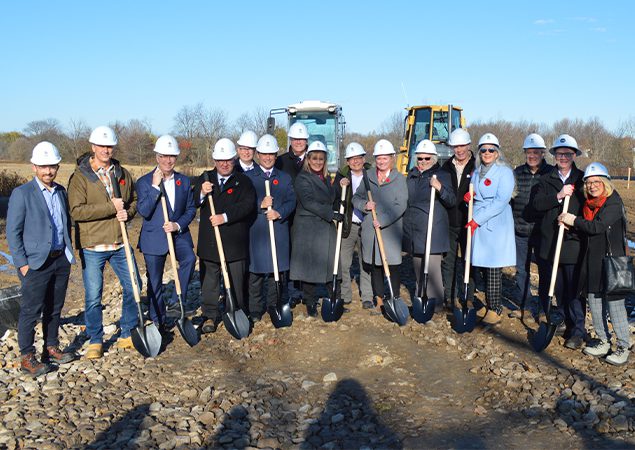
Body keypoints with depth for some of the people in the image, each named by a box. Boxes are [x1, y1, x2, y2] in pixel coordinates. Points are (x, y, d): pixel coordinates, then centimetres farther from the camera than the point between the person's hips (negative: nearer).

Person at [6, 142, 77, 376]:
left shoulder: (61, 191, 10)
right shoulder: (21, 194, -8)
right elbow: (13, 232, -8)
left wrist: (68, 252, 11)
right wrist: (22, 263, -12)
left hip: (61, 260, 6)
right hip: (36, 262, -6)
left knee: (55, 308, 14)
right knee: (31, 310, -1)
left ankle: (51, 348, 27)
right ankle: (27, 358, 9)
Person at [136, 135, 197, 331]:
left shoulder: (184, 181, 7)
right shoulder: (144, 182, -4)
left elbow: (191, 209, 6)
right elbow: (143, 211, -15)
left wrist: (178, 225, -11)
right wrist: (155, 187, -20)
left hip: (179, 234, 2)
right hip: (154, 237, -2)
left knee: (189, 259, -29)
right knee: (155, 283, 6)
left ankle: (175, 303, -17)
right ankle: (158, 321, 22)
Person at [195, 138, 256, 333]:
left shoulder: (243, 181, 2)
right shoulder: (205, 178, 10)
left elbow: (248, 205, -13)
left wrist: (225, 217, -22)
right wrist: (202, 193, -18)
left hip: (235, 242, -2)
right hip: (209, 241, 2)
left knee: (236, 281, 7)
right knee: (209, 280, 8)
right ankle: (210, 316, 19)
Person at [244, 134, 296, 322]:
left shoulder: (285, 178, 14)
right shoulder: (247, 177, 8)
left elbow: (292, 201, 3)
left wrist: (279, 213, -15)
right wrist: (260, 205, -15)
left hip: (279, 231, 2)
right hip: (255, 232, -2)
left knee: (278, 271, 6)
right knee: (255, 272, 1)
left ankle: (275, 307, 18)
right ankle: (255, 310, 11)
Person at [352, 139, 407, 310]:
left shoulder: (399, 178, -1)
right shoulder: (368, 176, 11)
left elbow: (401, 206, -9)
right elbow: (356, 198, 14)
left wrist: (382, 220, -15)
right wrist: (364, 205, -8)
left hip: (391, 230, -4)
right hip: (369, 230, 4)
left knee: (392, 267, -2)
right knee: (374, 266, 10)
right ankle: (379, 300, 21)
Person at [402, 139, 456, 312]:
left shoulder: (442, 175, -4)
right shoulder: (411, 175, 14)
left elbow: (451, 202, -11)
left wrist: (440, 188, -27)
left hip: (433, 230, -6)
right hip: (413, 229, 6)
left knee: (432, 267, -8)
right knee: (417, 265, 13)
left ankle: (434, 301, -2)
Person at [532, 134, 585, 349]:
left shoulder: (583, 179, 2)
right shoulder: (546, 180, 9)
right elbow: (536, 204, -5)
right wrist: (558, 196, -18)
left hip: (574, 243, -3)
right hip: (551, 243, 3)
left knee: (575, 289, 0)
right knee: (558, 288, 12)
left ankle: (578, 331, 9)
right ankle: (565, 322, 28)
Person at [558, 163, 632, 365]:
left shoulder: (614, 203, -13)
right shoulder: (588, 204, 10)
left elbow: (597, 226, -23)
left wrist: (575, 221, -13)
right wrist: (569, 223, -1)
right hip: (591, 261, 8)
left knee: (614, 303, -3)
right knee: (594, 302, 13)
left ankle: (623, 348, 9)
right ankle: (603, 342, 27)